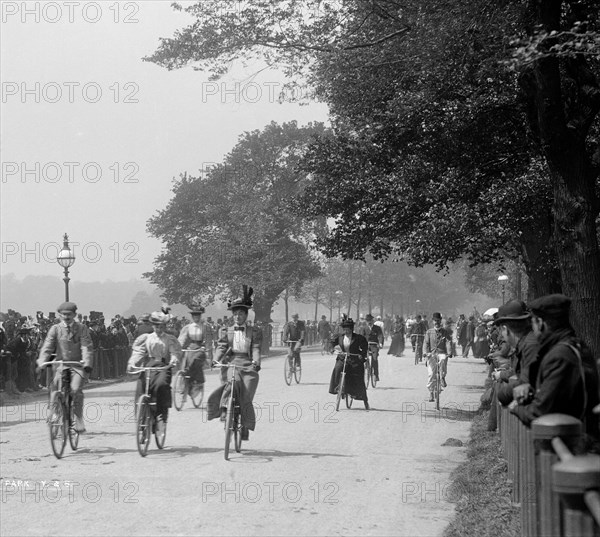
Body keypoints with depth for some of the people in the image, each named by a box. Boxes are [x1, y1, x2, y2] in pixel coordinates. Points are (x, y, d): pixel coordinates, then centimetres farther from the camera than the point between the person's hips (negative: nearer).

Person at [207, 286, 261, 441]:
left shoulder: (254, 332, 12)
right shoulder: (226, 331, 15)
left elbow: (256, 349, -2)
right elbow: (221, 347, 3)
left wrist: (256, 362, -22)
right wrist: (216, 360, -18)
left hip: (248, 365, 0)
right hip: (231, 363, 0)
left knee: (246, 397, -7)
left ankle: (245, 427, 7)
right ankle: (224, 410, -29)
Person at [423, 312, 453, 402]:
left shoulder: (444, 332, 8)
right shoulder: (429, 332, 11)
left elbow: (448, 341, -4)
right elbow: (426, 343, 4)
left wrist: (449, 352, -21)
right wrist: (426, 353, -14)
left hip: (442, 353, -1)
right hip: (432, 354, 1)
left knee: (443, 360, -37)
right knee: (431, 373, -9)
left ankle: (442, 378, -17)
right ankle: (431, 393, 2)